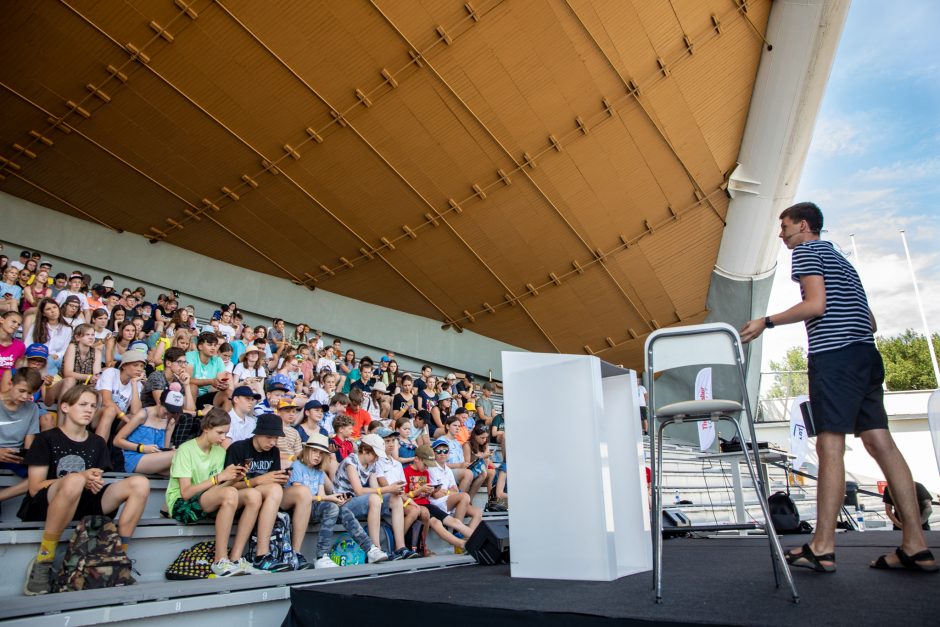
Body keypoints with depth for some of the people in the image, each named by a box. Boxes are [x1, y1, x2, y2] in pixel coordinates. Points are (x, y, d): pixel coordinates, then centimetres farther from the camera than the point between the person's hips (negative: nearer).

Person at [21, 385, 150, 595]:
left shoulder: (97, 443, 13)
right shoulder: (46, 439, 0)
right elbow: (35, 488, -7)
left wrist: (95, 482, -11)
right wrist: (81, 478, -21)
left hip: (82, 504, 4)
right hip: (43, 507, -4)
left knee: (140, 484, -18)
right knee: (74, 480, -39)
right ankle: (43, 562, -25)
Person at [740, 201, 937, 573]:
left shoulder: (806, 251, 3)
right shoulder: (841, 260, 29)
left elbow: (816, 304, -12)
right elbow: (869, 319, 25)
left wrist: (767, 322, -6)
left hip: (833, 354, -9)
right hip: (866, 354, 9)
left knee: (830, 446, -12)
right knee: (881, 443, 4)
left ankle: (822, 549, -12)